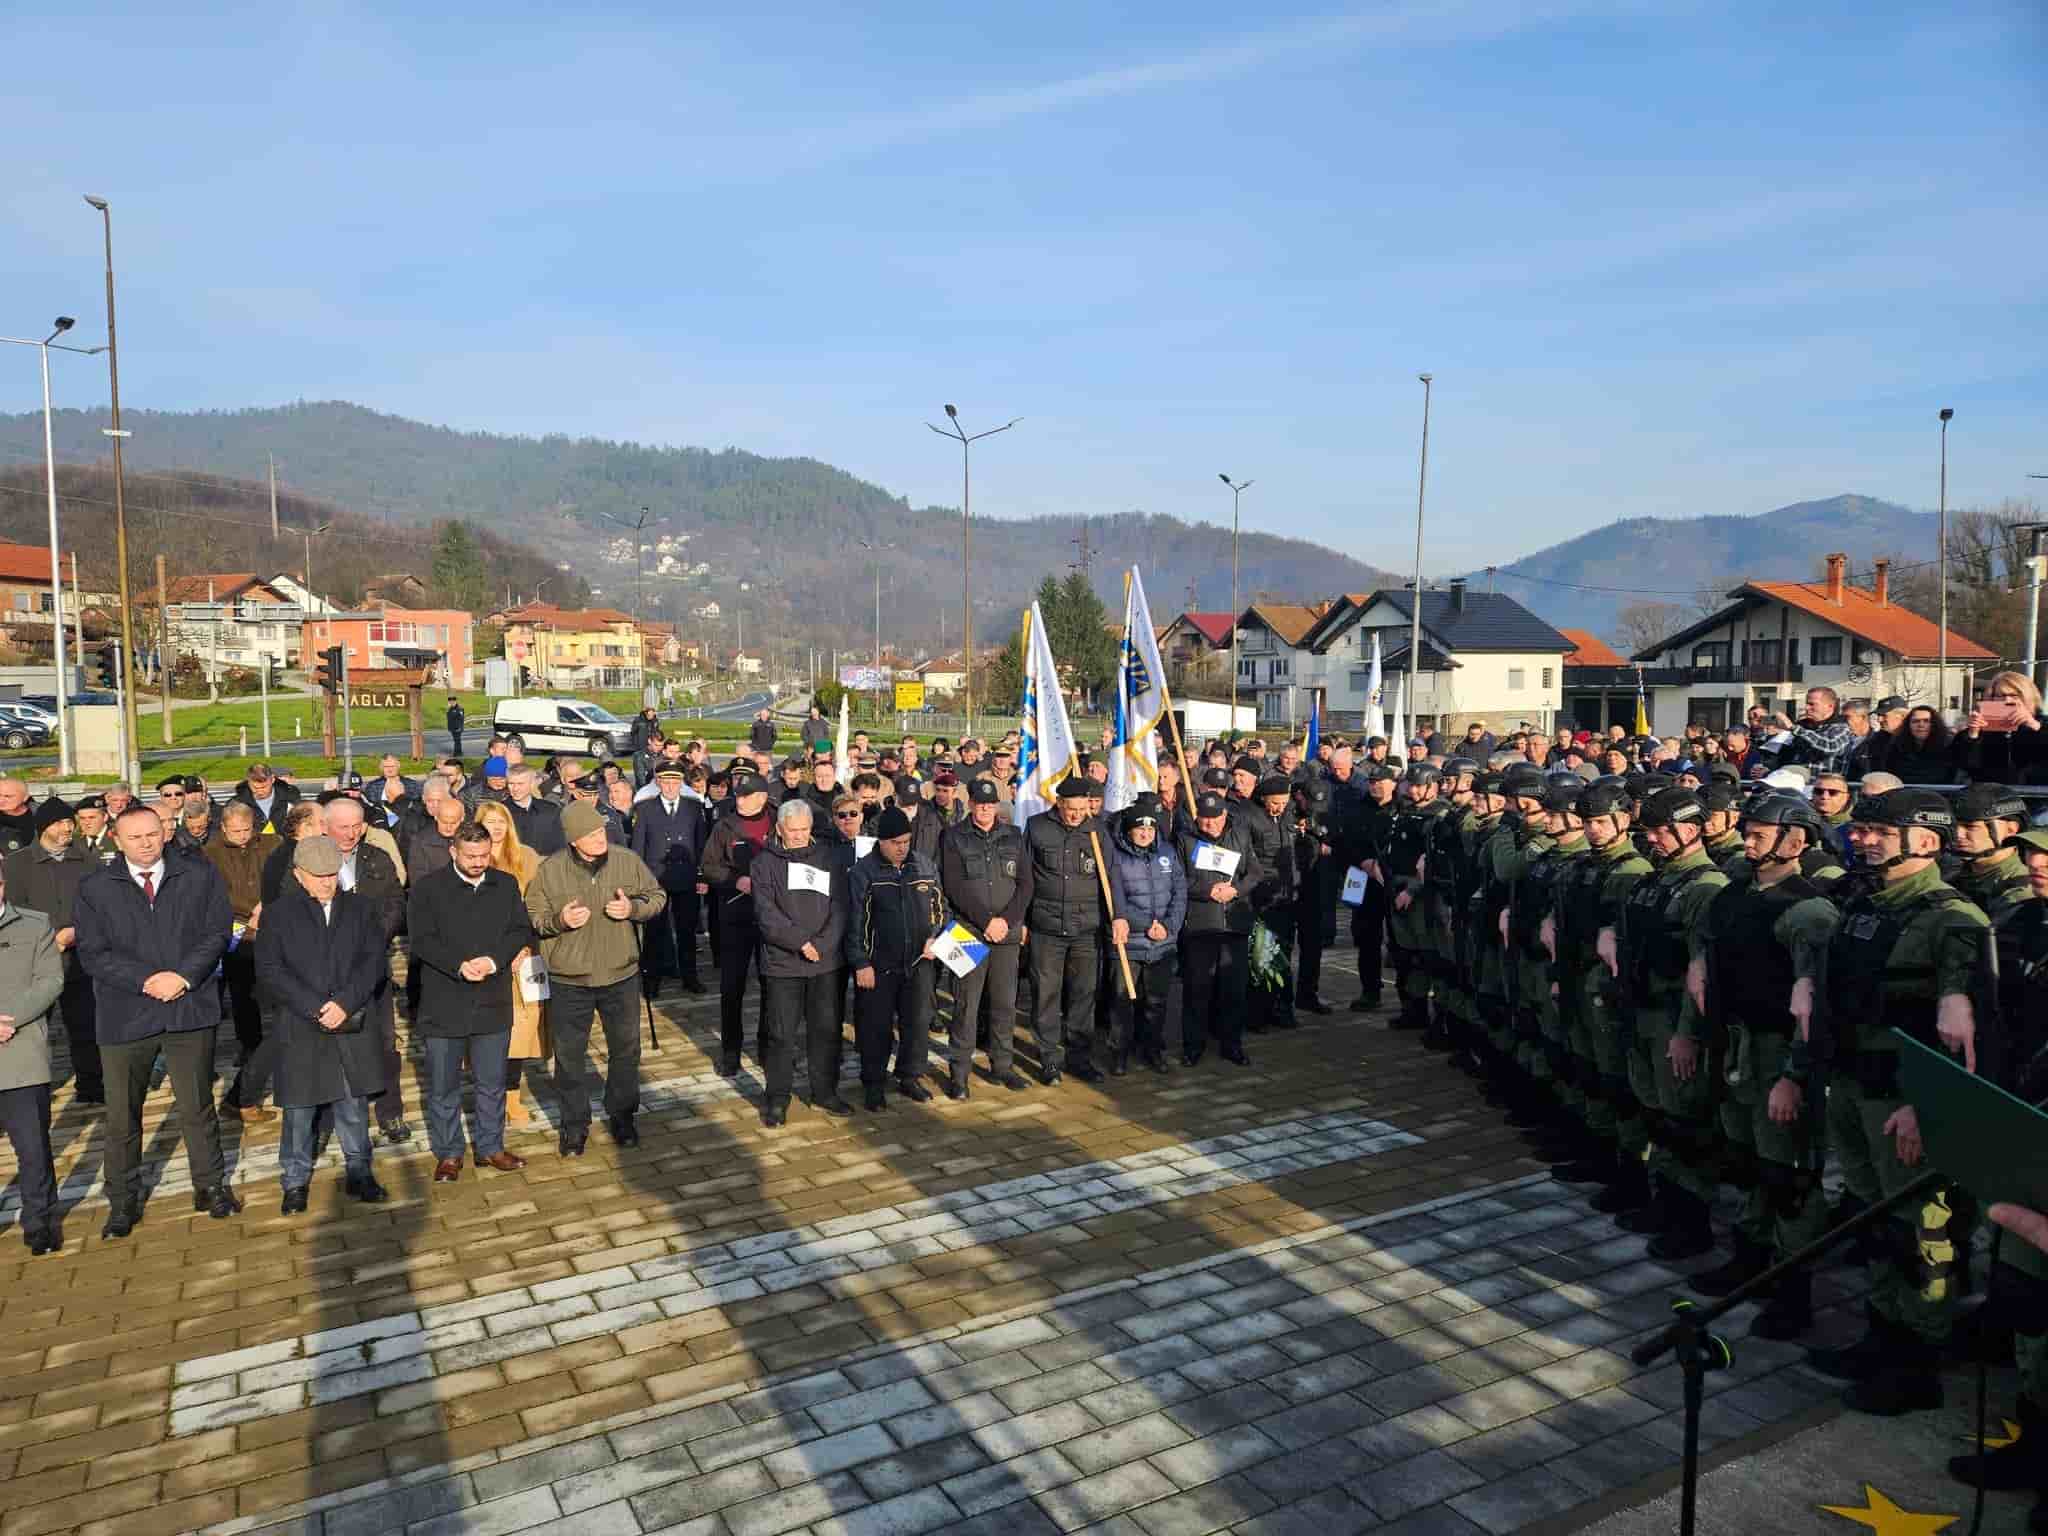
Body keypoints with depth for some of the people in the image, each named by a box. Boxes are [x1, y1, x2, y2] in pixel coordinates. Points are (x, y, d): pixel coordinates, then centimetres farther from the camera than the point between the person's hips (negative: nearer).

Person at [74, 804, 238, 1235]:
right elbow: (92, 954, -4)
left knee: (198, 1106, 11)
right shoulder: (94, 888, 1)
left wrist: (184, 977, -14)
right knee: (122, 1115, 10)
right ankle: (121, 1202, 25)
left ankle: (210, 1186, 26)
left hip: (190, 1008, 0)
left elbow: (217, 933, -1)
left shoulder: (200, 876, 3)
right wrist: (146, 981, -16)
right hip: (125, 1016, 0)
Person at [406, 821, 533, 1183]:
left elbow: (522, 930, 1)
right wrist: (459, 966, -22)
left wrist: (494, 960, -14)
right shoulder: (428, 889, -3)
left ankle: (490, 1147, 26)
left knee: (492, 1082, 12)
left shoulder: (506, 885, 6)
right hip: (444, 1003, -2)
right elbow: (422, 939, -10)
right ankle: (448, 1154, 22)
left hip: (493, 1002, 2)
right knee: (443, 1085, 8)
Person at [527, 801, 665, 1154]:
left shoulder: (628, 861, -6)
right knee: (570, 1056, 9)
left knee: (626, 1049, 13)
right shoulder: (550, 869, -9)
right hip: (568, 980, -1)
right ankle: (575, 1124, 27)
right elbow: (532, 915, -1)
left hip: (621, 975, 1)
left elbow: (657, 896, 5)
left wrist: (634, 908, -15)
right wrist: (559, 920, -21)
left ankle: (622, 1115, 33)